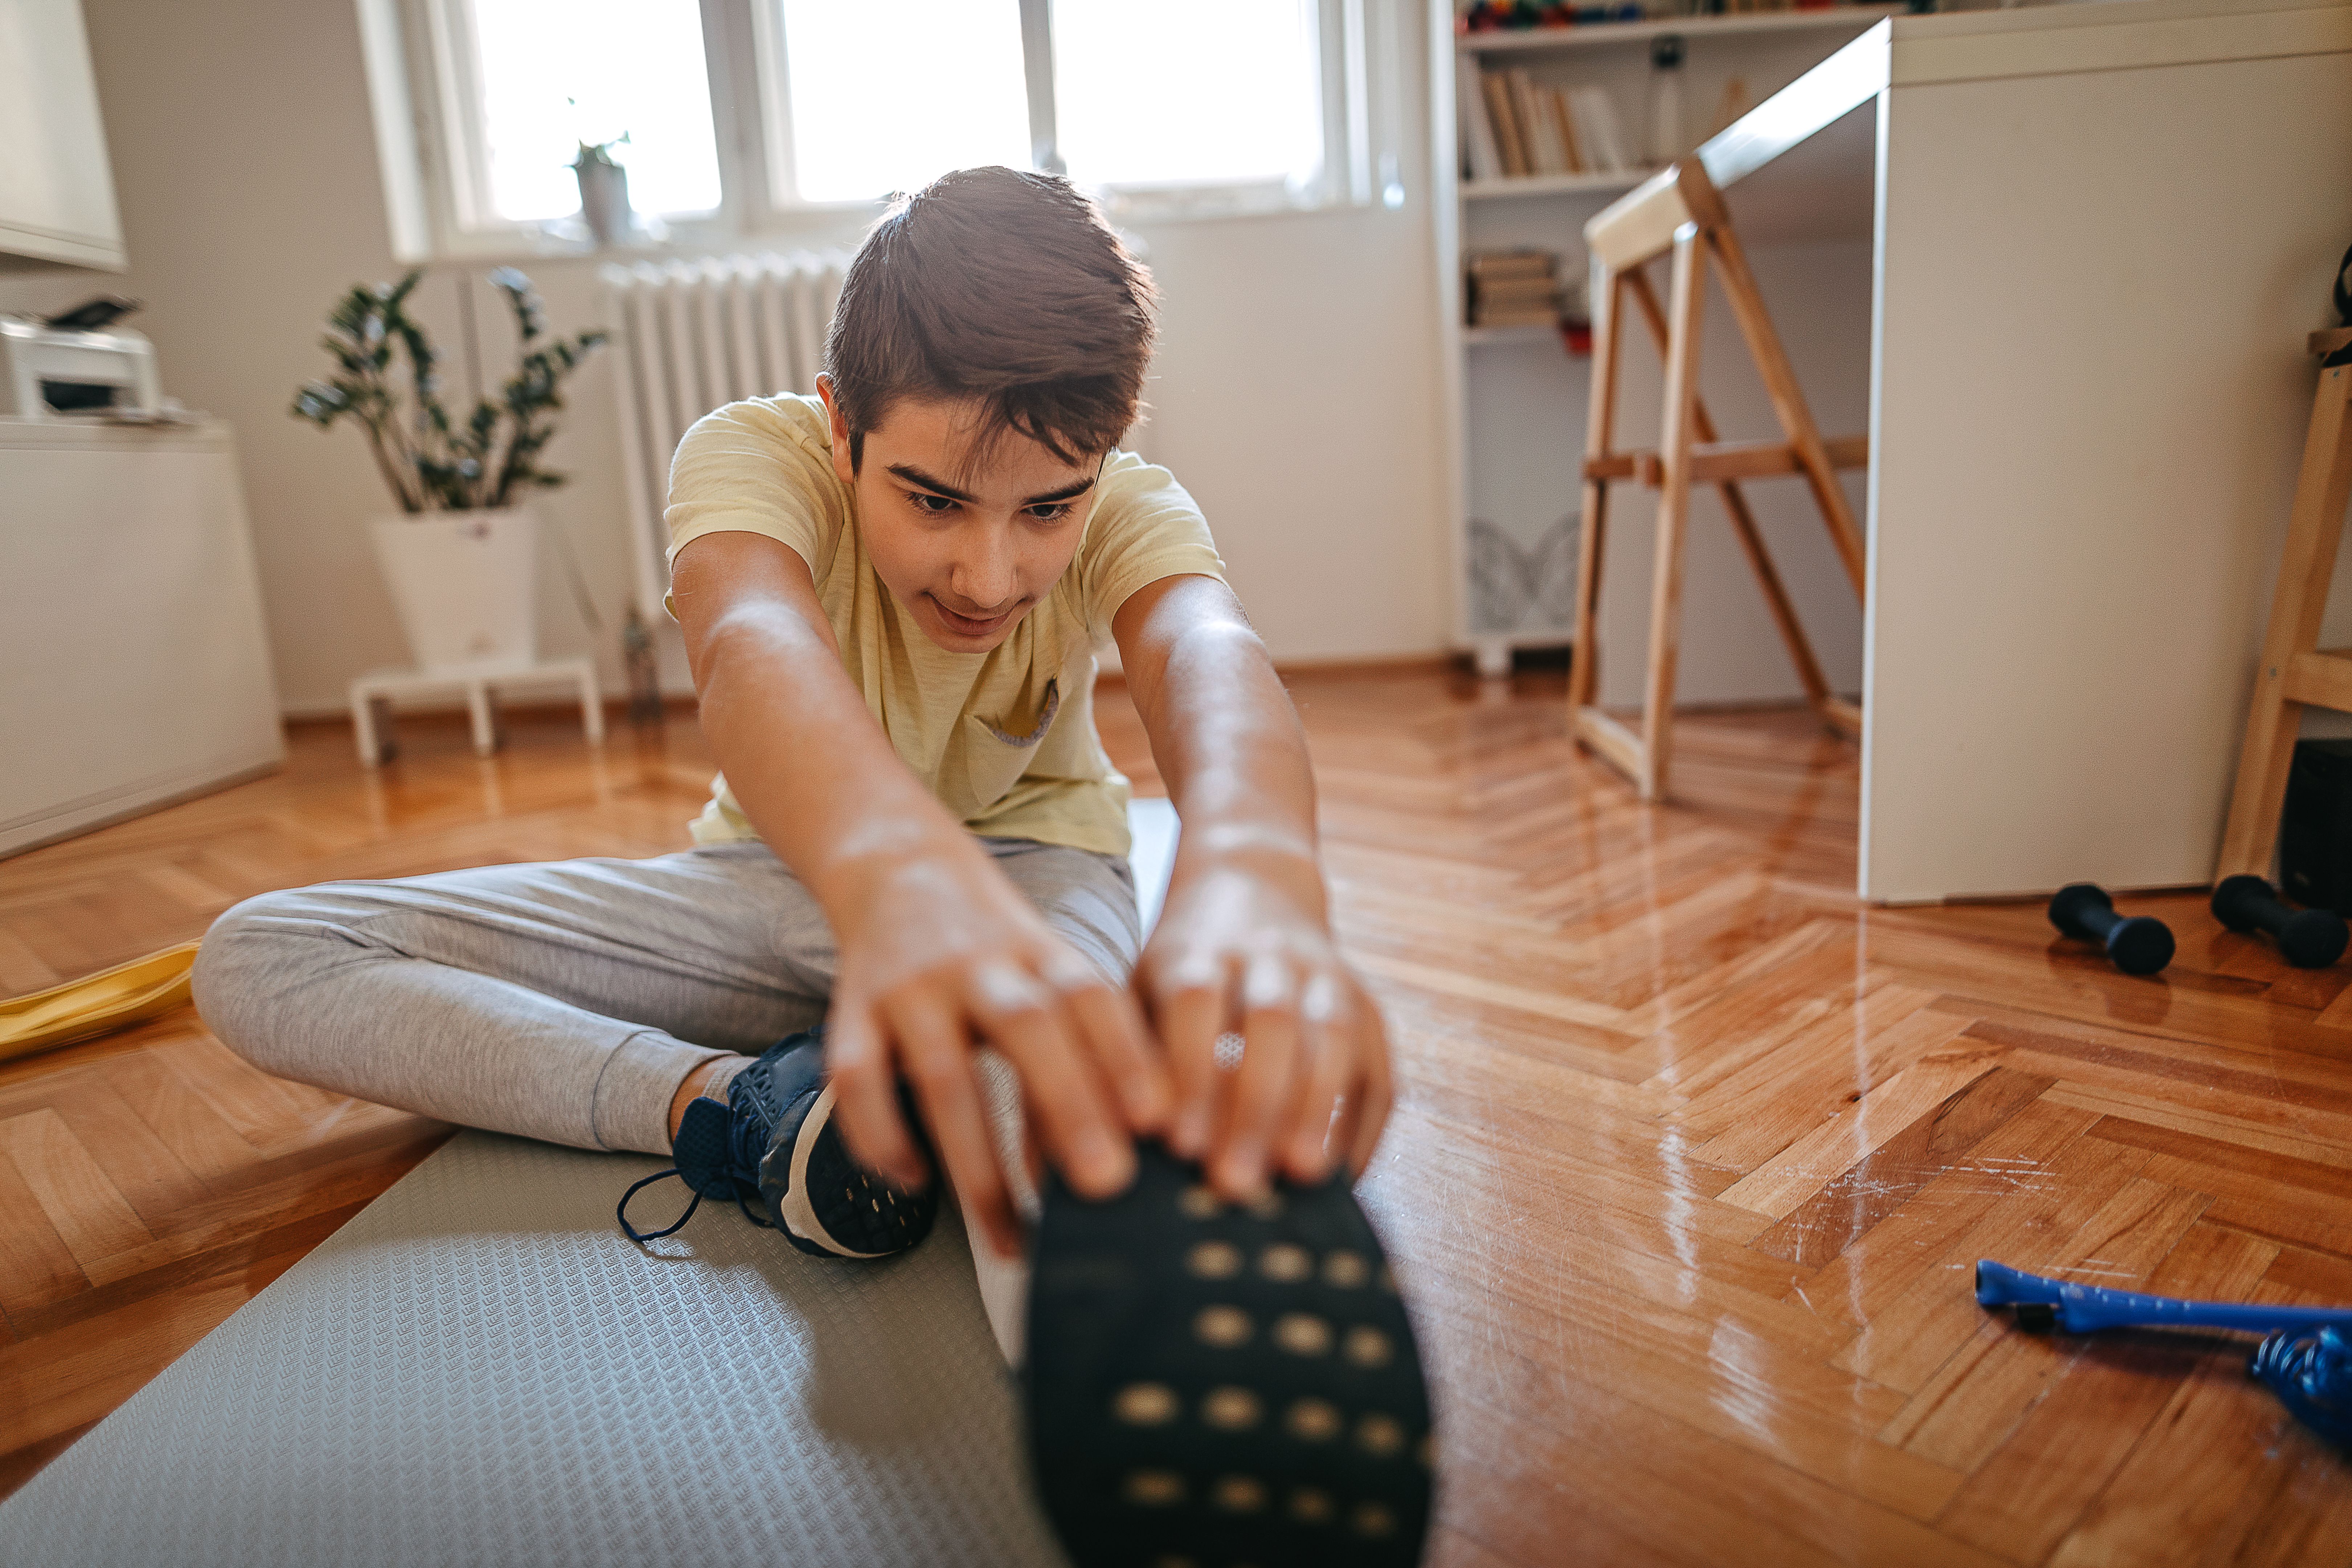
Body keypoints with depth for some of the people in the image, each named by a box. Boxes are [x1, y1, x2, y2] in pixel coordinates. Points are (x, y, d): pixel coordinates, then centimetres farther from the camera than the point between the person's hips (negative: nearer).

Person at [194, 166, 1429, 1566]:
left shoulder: (1131, 511, -20)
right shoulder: (754, 455, -22)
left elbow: (1211, 655, -44)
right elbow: (753, 638, -46)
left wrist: (1252, 867, -70)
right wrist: (893, 858, -71)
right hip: (786, 869, 4)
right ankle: (729, 1105, -24)